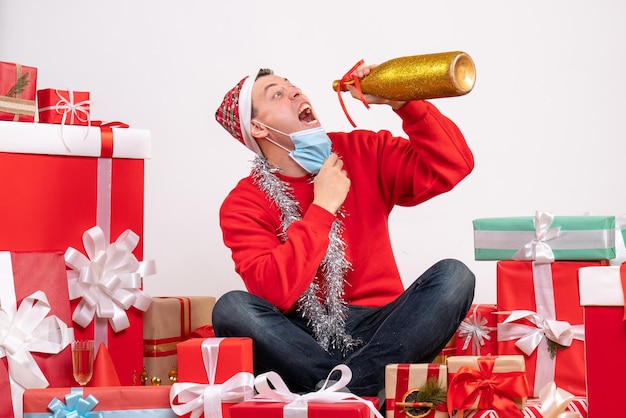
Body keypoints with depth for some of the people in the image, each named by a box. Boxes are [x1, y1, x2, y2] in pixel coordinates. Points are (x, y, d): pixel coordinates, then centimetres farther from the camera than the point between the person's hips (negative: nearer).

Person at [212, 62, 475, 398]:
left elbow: (453, 165, -2)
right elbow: (273, 292, -18)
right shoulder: (243, 206, -3)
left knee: (453, 275, -23)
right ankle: (363, 393, -29)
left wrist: (404, 102, -12)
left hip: (377, 331, 3)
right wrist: (322, 208, -14)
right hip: (303, 340, -2)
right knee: (231, 307, -30)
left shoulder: (362, 151, 7)